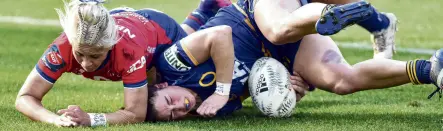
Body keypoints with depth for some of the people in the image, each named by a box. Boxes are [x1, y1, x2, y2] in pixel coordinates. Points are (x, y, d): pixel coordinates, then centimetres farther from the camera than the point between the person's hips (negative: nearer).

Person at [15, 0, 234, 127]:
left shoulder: (128, 49, -50)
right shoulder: (61, 48, -44)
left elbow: (136, 114, -45)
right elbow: (25, 97, -38)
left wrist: (90, 119, -59)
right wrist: (56, 119, -57)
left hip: (161, 32, -3)